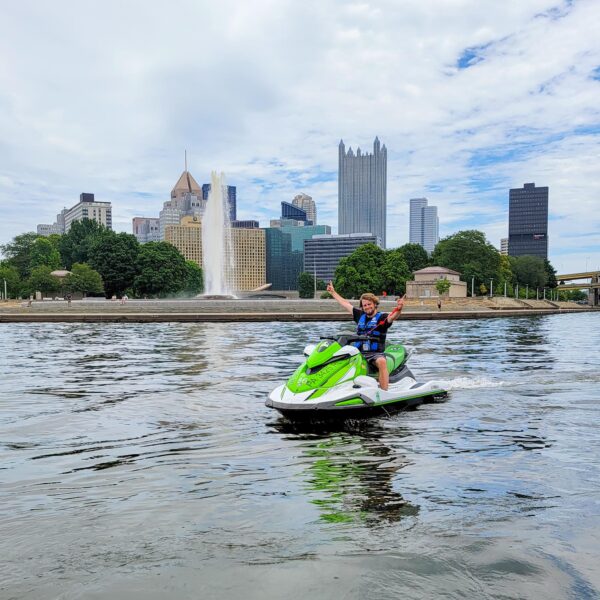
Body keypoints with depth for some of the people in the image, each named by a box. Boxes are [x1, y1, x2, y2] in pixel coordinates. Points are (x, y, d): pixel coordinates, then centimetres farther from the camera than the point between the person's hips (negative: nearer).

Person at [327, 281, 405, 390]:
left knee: (382, 362, -36)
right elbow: (345, 303, 26)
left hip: (376, 353, -5)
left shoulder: (382, 317, 2)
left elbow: (392, 317, -20)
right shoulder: (360, 315, 16)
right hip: (359, 352, 5)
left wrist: (399, 309, -42)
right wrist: (333, 292, 35)